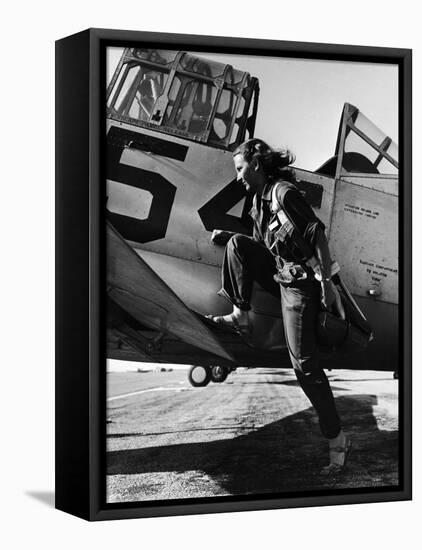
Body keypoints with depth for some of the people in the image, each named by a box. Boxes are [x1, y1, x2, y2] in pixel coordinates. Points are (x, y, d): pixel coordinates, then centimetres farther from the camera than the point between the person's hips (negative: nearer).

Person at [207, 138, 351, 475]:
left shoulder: (284, 192, -16)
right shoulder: (259, 198, 12)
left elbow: (318, 235, -20)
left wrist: (326, 283, -24)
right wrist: (226, 237, 12)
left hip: (299, 282, -9)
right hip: (279, 276, 9)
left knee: (304, 363, -11)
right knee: (238, 244, 3)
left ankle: (337, 439, -2)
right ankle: (241, 317, 7)